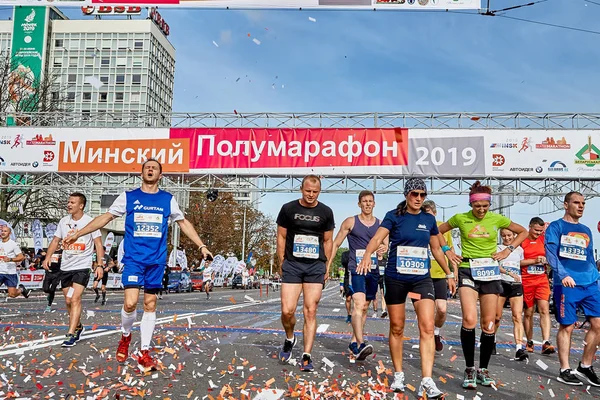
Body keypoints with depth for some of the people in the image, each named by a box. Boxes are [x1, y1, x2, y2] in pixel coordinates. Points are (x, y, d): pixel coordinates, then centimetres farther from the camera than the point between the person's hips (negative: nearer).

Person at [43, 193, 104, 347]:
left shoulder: (89, 221, -9)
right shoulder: (64, 221, 5)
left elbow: (98, 244, -8)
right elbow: (56, 240, 11)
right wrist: (48, 256, -6)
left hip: (82, 266, -6)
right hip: (65, 266, 6)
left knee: (75, 299, -17)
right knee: (68, 301, 14)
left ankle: (71, 334, -16)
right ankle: (78, 326, 34)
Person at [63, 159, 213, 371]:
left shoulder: (168, 199, 8)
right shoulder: (128, 197, 5)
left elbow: (183, 223, 15)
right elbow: (106, 217, 8)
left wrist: (201, 246, 11)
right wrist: (78, 234, 3)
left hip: (156, 260, 2)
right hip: (133, 258, -1)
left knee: (150, 305, 5)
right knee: (130, 303, -13)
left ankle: (144, 352, 13)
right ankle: (125, 336, 17)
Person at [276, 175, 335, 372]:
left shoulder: (325, 212, 6)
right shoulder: (288, 208, 2)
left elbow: (328, 240, 13)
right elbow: (281, 237, 7)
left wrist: (327, 266, 7)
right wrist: (281, 263, 3)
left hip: (316, 266, 1)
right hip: (292, 265, 0)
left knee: (310, 311, -2)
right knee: (287, 310, -7)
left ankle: (307, 357, 5)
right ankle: (289, 339, 24)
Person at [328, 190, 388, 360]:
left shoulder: (380, 224, 11)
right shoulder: (350, 222, 2)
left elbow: (386, 245, 9)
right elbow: (336, 244, 4)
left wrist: (384, 248, -16)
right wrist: (327, 265, -1)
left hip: (373, 270, 5)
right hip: (356, 268, -5)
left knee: (365, 307, 11)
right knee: (359, 304, -21)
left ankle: (353, 342, 24)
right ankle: (361, 344, -31)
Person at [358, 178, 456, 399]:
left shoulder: (429, 219, 9)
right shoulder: (394, 216, -3)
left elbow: (437, 249, 20)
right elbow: (377, 238, -17)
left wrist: (449, 274, 23)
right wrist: (367, 255, -37)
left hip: (422, 278, 2)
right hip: (396, 278, -2)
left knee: (427, 327, -11)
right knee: (397, 328, 8)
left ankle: (427, 381, -11)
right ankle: (398, 375, 23)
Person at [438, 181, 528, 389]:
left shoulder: (497, 219, 2)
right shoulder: (460, 218, -2)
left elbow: (523, 232, 15)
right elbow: (438, 232, 13)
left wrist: (508, 250, 4)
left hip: (490, 272, 2)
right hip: (467, 271, -2)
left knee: (489, 324, 4)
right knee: (469, 320, -19)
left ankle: (483, 370, 20)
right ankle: (469, 369, -4)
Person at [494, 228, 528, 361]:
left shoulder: (519, 249, 14)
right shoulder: (497, 248, 5)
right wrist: (509, 273, -20)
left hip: (516, 285, 2)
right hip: (501, 283, -2)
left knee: (518, 317, -9)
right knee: (497, 316, 5)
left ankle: (519, 349, -16)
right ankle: (491, 341, 27)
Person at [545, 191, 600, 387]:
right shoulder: (555, 227, -1)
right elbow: (551, 253, -13)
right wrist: (563, 274, -26)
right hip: (567, 284, -6)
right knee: (566, 327, -1)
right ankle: (565, 371, 9)